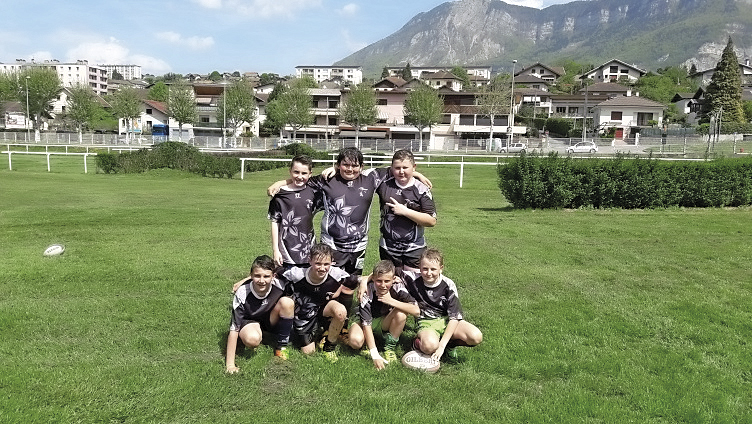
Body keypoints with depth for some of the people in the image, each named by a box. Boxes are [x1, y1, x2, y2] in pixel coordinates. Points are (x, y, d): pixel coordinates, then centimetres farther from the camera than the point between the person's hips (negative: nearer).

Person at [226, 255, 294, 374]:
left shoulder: (279, 286, -26)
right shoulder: (242, 293, -30)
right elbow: (234, 328, -27)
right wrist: (230, 364, -28)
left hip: (271, 320, 3)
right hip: (249, 321, -3)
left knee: (287, 302, -27)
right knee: (252, 339, -37)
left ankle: (281, 346, -10)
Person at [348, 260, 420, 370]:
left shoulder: (397, 288, -22)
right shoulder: (367, 292, -28)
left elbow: (416, 311, -29)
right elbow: (366, 324, -29)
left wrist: (391, 301, -35)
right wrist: (375, 355, -34)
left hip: (384, 323, 3)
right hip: (364, 322, -2)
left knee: (401, 314, -29)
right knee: (356, 341, -34)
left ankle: (389, 347, -9)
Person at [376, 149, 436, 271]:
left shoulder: (422, 189, -6)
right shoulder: (384, 184, 0)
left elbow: (431, 221, -12)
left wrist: (405, 211, -17)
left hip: (414, 248, -2)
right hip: (388, 247, 2)